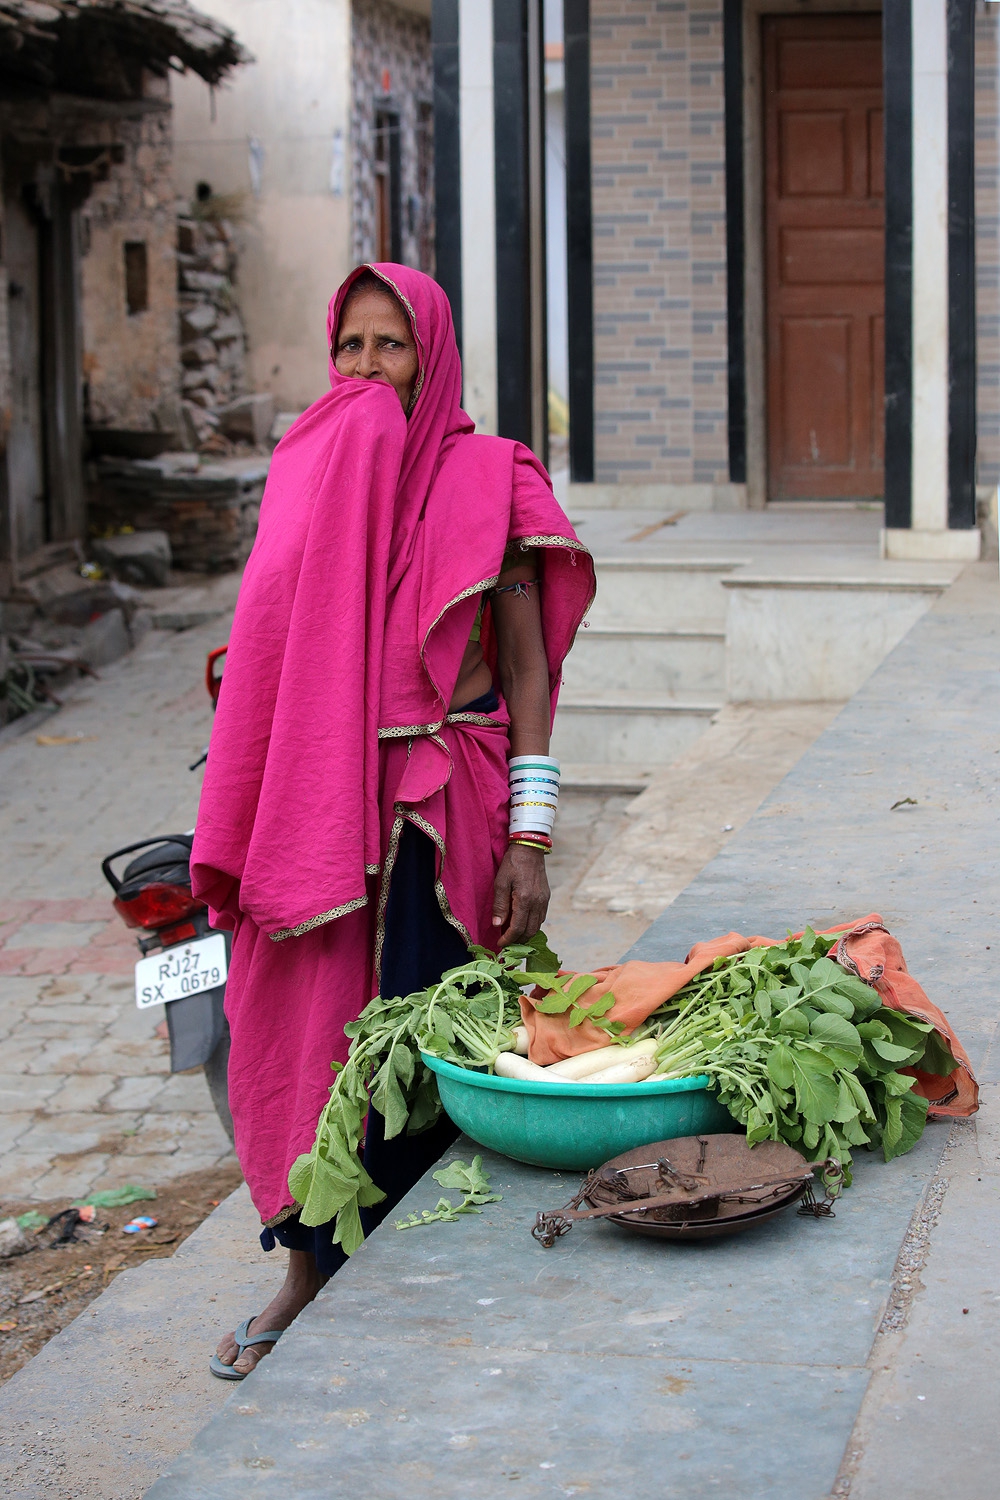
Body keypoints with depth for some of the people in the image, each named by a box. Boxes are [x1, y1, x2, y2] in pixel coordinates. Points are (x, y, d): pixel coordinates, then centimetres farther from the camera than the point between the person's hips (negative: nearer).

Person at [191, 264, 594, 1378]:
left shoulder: (486, 482, -2)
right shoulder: (307, 473, 11)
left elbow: (527, 666, -3)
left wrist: (530, 837, -11)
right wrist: (245, 824, 11)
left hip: (439, 804, -4)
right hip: (315, 799, 4)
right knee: (300, 1031, 7)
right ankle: (311, 1270, 21)